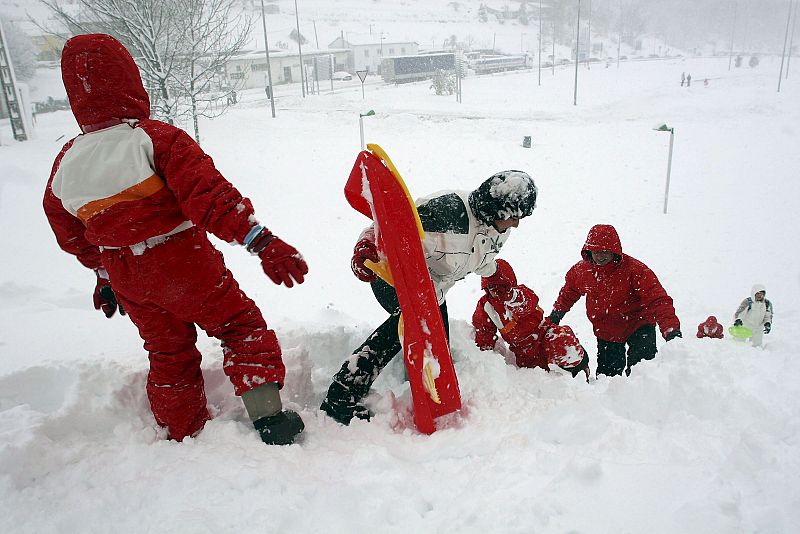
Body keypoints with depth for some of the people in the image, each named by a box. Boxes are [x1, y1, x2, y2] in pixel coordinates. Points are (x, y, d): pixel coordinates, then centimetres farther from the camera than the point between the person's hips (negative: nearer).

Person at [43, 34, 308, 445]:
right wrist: (262, 242, -27)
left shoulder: (66, 163, 2)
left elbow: (73, 235, 14)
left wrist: (104, 272, 28)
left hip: (127, 282, 6)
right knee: (242, 326, 9)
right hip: (185, 265, -5)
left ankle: (184, 437, 34)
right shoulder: (157, 139, -16)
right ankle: (267, 415, -1)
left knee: (168, 354, 21)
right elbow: (212, 196, -25)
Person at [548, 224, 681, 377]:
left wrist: (671, 329, -42)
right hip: (605, 332, 4)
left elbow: (658, 300, -31)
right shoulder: (581, 270, -9)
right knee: (606, 372, 12)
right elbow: (569, 292, 15)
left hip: (637, 326, -4)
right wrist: (557, 313, 13)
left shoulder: (634, 269, -25)